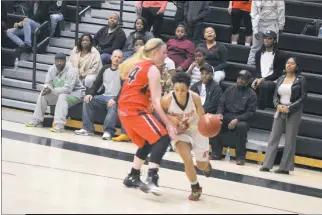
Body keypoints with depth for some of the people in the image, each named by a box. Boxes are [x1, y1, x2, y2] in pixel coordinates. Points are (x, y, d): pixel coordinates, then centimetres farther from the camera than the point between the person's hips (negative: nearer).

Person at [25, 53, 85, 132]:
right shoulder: (52, 69, -5)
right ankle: (37, 121, -2)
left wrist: (52, 90, -39)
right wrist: (47, 88, -26)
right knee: (43, 94, -7)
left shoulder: (71, 71, -26)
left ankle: (59, 125, -44)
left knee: (62, 96, -36)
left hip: (75, 92, -7)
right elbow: (48, 83, 1)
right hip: (60, 92, 7)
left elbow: (68, 89, -33)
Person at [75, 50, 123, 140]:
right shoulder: (105, 69, 15)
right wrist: (90, 93, -5)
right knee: (87, 101, -13)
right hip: (104, 96, 6)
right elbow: (97, 84, 15)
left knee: (113, 106, -38)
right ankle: (87, 128, -16)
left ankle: (108, 131, -41)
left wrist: (116, 100, -27)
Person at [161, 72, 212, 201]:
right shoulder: (167, 100, -30)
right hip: (179, 132, -1)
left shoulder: (195, 98, -27)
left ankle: (206, 164, 52)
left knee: (202, 166, 10)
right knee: (187, 160, -18)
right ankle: (196, 188, 9)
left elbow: (202, 117, -15)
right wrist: (169, 118, -29)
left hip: (196, 130, 1)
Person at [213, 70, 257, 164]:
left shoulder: (251, 94, 2)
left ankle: (240, 157, -29)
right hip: (227, 116, 3)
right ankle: (216, 154, -14)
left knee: (242, 126, -37)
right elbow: (221, 103, 12)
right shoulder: (230, 89, 13)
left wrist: (237, 119, -20)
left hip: (241, 119, -3)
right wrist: (220, 113, -10)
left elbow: (250, 112, -5)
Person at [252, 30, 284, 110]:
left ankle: (261, 109, -34)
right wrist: (257, 79, -10)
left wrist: (263, 79, -16)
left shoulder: (279, 55, -2)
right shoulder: (259, 53, 15)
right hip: (260, 79, 4)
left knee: (263, 85, -39)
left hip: (272, 81, -4)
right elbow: (258, 70, 13)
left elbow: (277, 74, -5)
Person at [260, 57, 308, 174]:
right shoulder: (281, 79, 10)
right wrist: (278, 105, -10)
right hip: (280, 111, 4)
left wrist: (289, 108, -14)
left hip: (293, 112, -4)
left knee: (290, 140, -1)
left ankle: (285, 167, 2)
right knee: (273, 137, 1)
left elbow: (303, 97, -7)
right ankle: (267, 165, 1)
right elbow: (275, 95, 10)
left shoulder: (301, 80, -2)